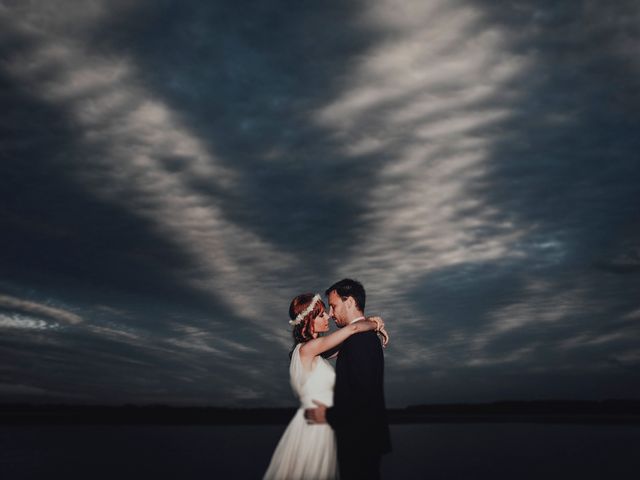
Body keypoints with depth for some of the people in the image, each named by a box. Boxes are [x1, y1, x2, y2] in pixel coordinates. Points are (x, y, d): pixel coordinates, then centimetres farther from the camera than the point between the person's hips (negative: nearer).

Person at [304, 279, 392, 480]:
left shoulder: (358, 338, -20)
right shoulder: (367, 335, 12)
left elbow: (363, 395, -26)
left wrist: (329, 415, -16)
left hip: (359, 440, -10)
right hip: (366, 437, 10)